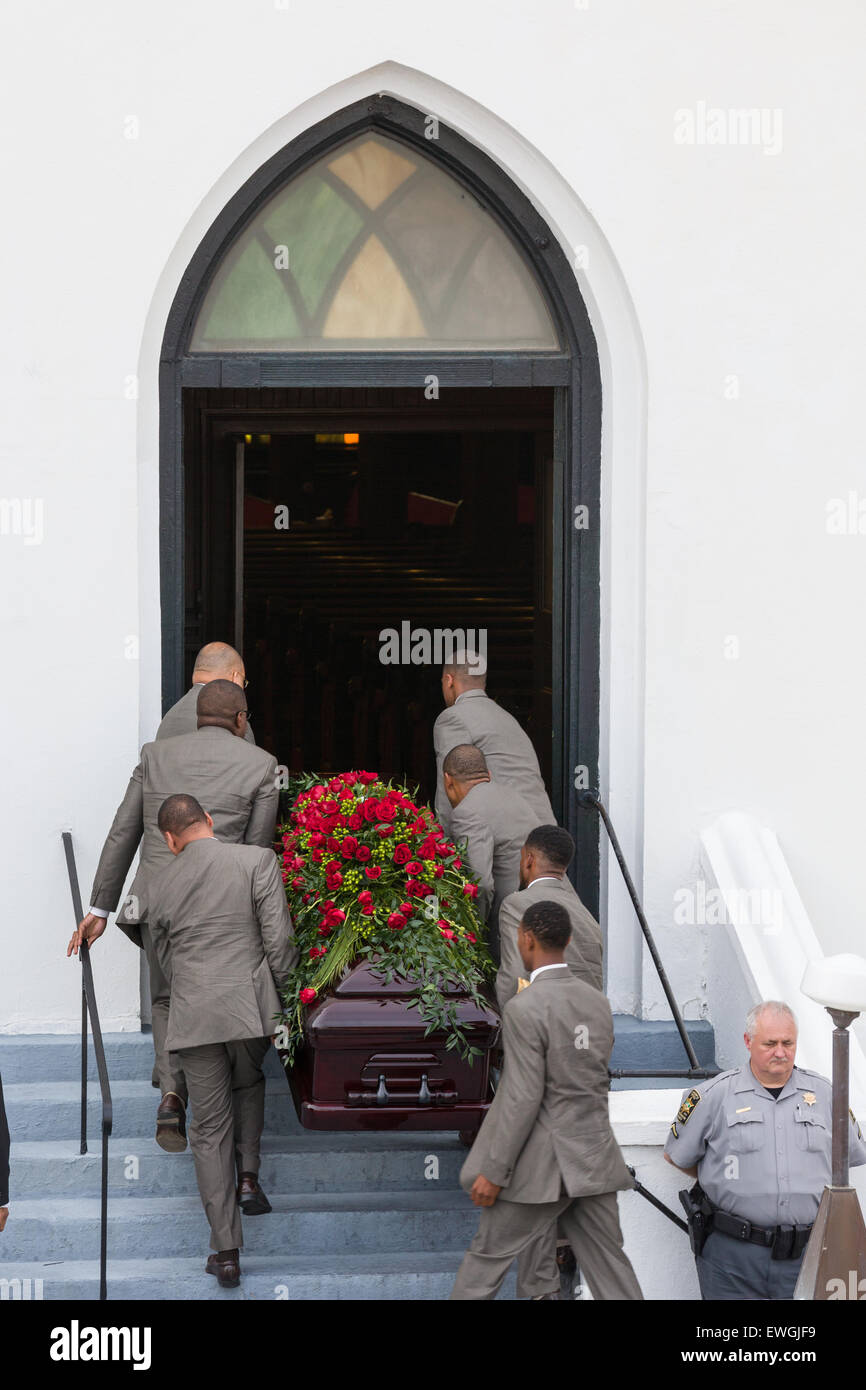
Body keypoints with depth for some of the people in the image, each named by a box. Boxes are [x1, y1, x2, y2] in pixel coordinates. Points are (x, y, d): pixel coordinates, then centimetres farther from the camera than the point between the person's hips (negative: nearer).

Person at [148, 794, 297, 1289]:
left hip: (193, 1017, 1)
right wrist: (285, 999, 3)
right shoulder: (257, 860, -2)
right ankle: (248, 1176, 15)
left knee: (210, 1130, 6)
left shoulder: (162, 887, 9)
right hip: (252, 1007, -1)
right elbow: (279, 938, -8)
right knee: (248, 1085, 31)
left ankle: (227, 1250, 4)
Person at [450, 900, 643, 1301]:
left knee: (486, 1259, 9)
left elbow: (523, 1099, -19)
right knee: (608, 1264, 8)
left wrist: (493, 1173, -13)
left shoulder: (525, 1008, -17)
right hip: (594, 1160, 6)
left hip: (540, 1165, -6)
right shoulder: (598, 1002, 6)